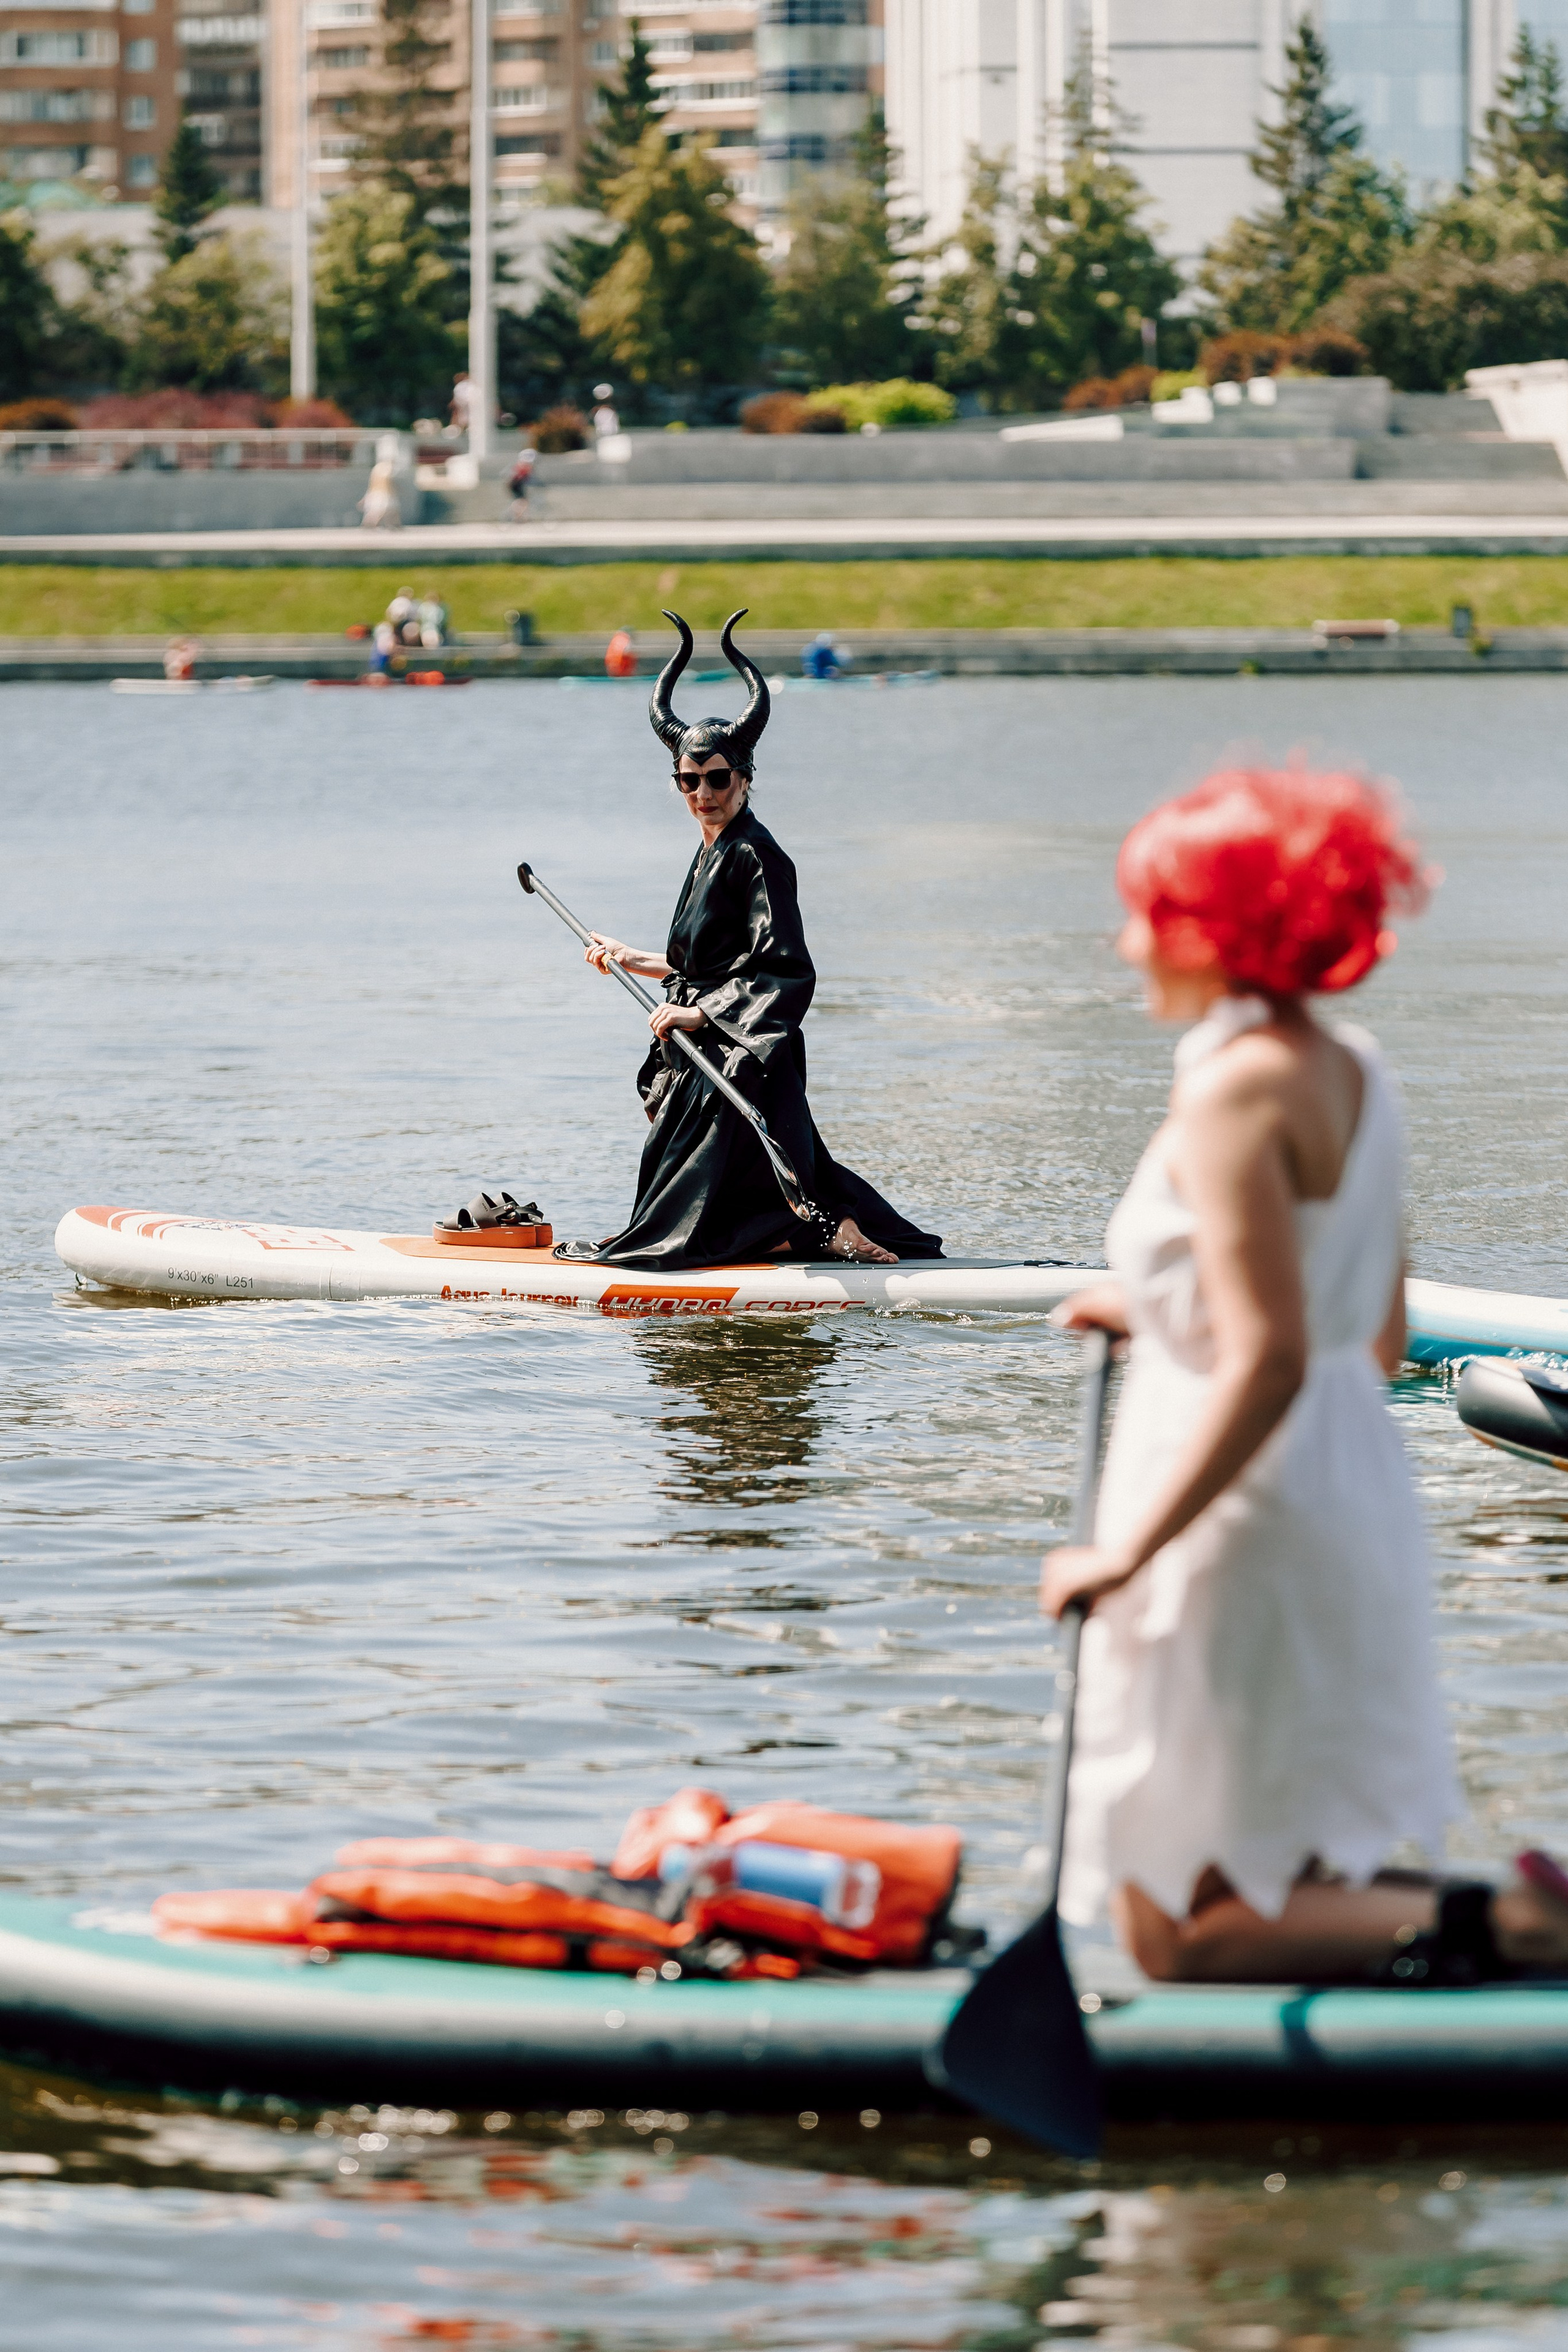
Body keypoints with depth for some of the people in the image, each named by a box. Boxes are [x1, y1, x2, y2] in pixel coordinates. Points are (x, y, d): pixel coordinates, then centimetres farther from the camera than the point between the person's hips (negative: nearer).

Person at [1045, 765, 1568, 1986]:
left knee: (1179, 1936, -2)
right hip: (1355, 1481, 9)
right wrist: (1164, 1321, 23)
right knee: (1289, 1874, 19)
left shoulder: (1236, 1090, -20)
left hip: (1244, 1506, -9)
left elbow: (1266, 1367, -26)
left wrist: (1127, 1553, -23)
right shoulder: (1351, 1068, 8)